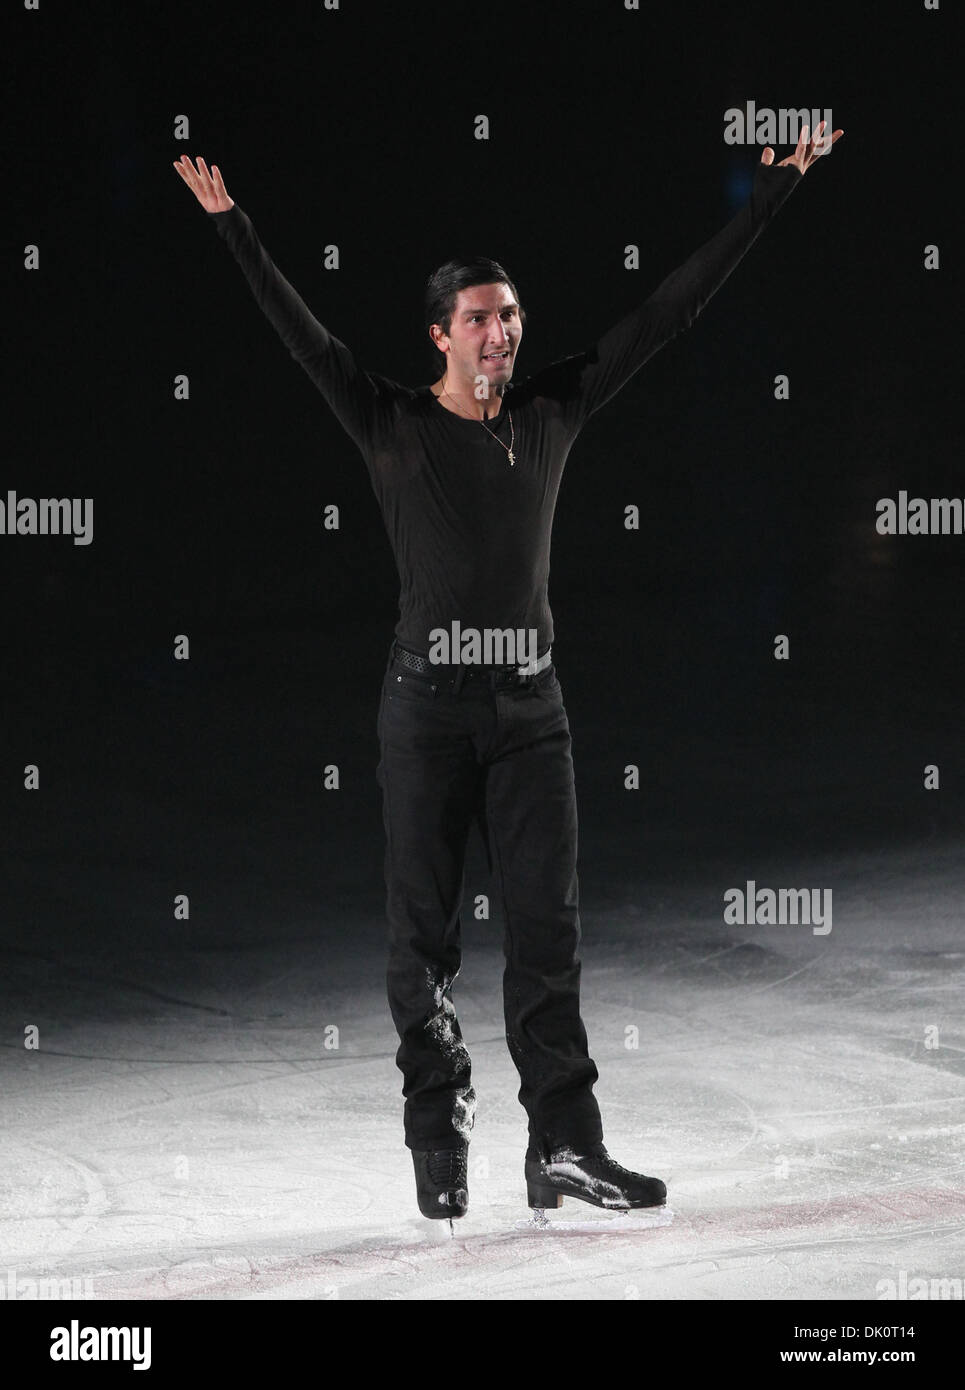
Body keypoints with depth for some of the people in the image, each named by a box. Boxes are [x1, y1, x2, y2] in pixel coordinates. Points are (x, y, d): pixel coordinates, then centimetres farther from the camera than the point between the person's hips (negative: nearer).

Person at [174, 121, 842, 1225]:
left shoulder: (554, 411, 9)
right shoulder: (391, 423, 1)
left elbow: (667, 312, 10)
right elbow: (300, 334, -7)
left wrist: (773, 193, 11)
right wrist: (231, 225, -16)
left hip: (529, 699, 3)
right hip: (428, 699, -3)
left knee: (547, 926, -1)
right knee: (424, 933, 2)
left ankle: (564, 1147, -2)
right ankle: (439, 1146, 10)